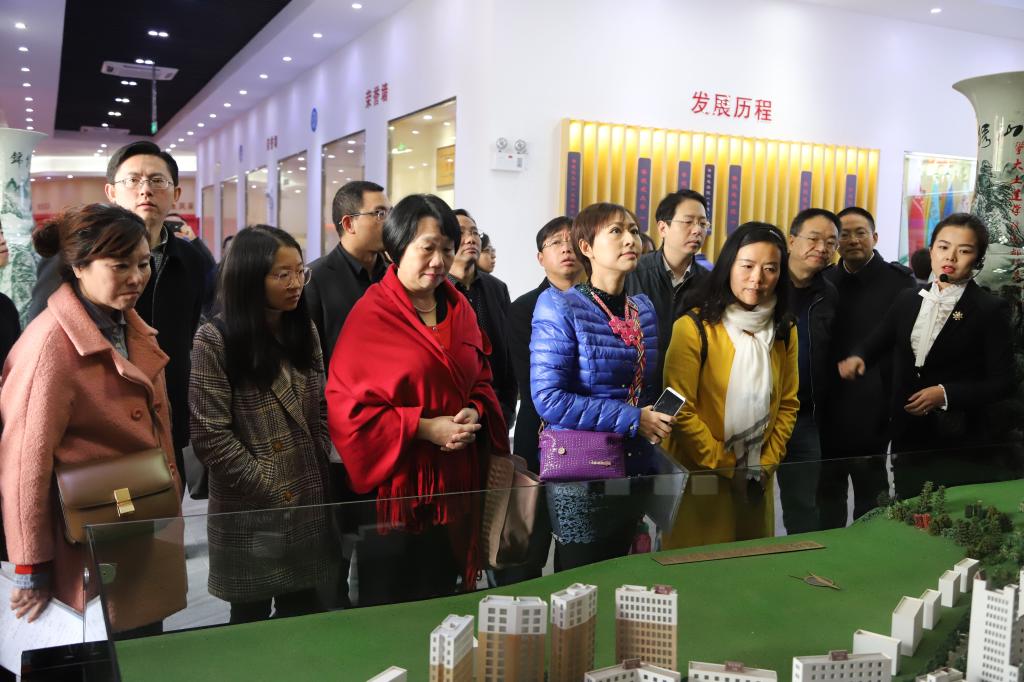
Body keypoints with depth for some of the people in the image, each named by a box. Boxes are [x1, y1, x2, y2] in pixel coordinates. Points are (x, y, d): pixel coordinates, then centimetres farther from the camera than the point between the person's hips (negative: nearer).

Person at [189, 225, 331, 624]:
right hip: (249, 513, -4)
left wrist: (319, 476, 1)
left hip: (307, 505, 5)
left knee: (302, 616, 12)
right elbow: (210, 436, -14)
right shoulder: (214, 341, -11)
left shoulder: (305, 331, 6)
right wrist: (270, 490, -13)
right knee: (252, 619, 11)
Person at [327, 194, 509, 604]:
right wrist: (424, 427, -17)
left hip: (453, 488, 5)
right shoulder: (371, 315, -10)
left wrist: (475, 412, -6)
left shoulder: (459, 309, 7)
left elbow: (481, 378, 15)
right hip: (395, 489, -5)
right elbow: (347, 408, -13)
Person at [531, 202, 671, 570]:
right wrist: (632, 420, -19)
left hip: (634, 470, 6)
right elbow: (548, 398, -19)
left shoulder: (644, 308, 7)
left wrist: (655, 423, 2)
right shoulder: (560, 307, -12)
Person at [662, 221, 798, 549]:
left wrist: (766, 465, 0)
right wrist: (725, 467, -11)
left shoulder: (785, 332, 5)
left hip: (757, 482, 5)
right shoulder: (693, 328, -13)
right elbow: (681, 410, -14)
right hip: (700, 479, -5)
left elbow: (788, 405, 10)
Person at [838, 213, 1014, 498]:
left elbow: (1002, 382, -7)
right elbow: (876, 343, 9)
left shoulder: (990, 309, -5)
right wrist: (859, 358, -14)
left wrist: (945, 394, -18)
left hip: (961, 444, -4)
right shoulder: (907, 300, 8)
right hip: (908, 438, 4)